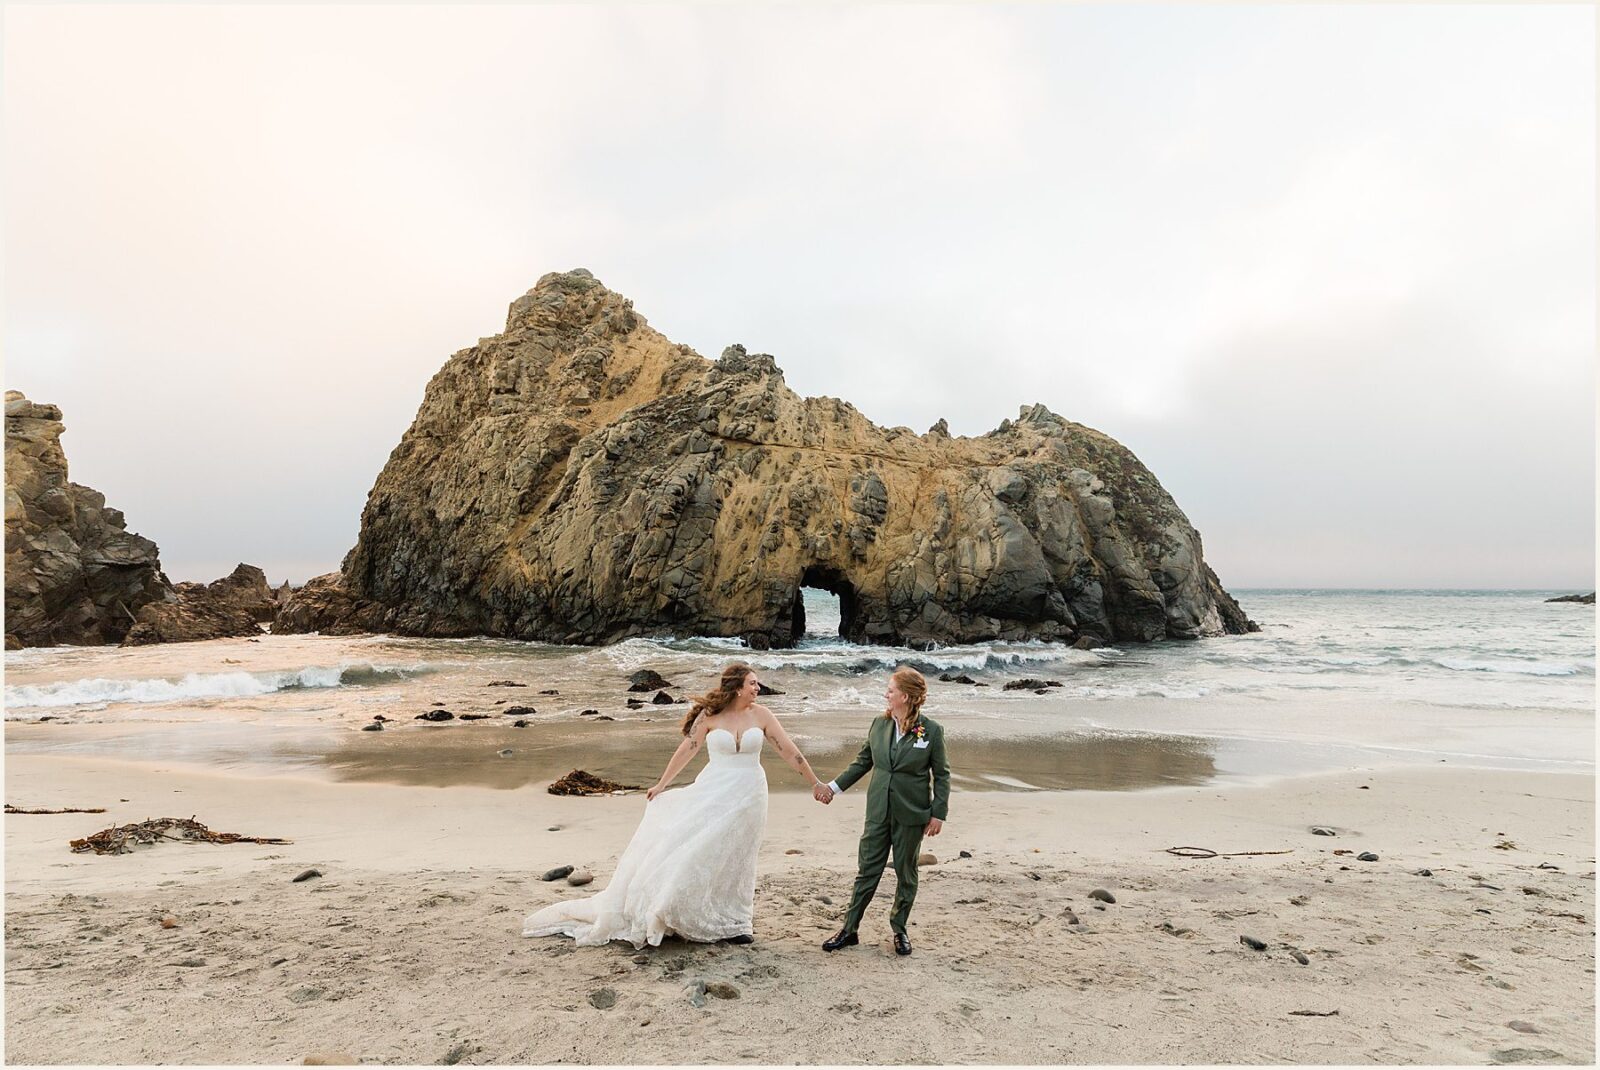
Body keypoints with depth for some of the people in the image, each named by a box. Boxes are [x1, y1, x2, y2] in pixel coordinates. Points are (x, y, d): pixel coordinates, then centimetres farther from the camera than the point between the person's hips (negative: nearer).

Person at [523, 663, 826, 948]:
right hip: (712, 792, 0)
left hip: (747, 795, 1)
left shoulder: (761, 715, -4)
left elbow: (789, 751, -2)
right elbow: (686, 750, -1)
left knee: (733, 859, 8)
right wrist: (661, 784, 2)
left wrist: (815, 783, -1)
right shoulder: (709, 715, -7)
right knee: (693, 849, -4)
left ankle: (734, 923, 24)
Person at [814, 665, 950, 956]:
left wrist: (939, 813, -7)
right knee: (867, 870, 8)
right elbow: (862, 762, 11)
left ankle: (899, 930, 29)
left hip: (911, 814, -3)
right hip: (879, 812, 3)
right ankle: (850, 929, 18)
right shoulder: (879, 725, 1)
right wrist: (833, 786, 9)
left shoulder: (932, 730, -10)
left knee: (906, 873, 12)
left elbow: (941, 774, -4)